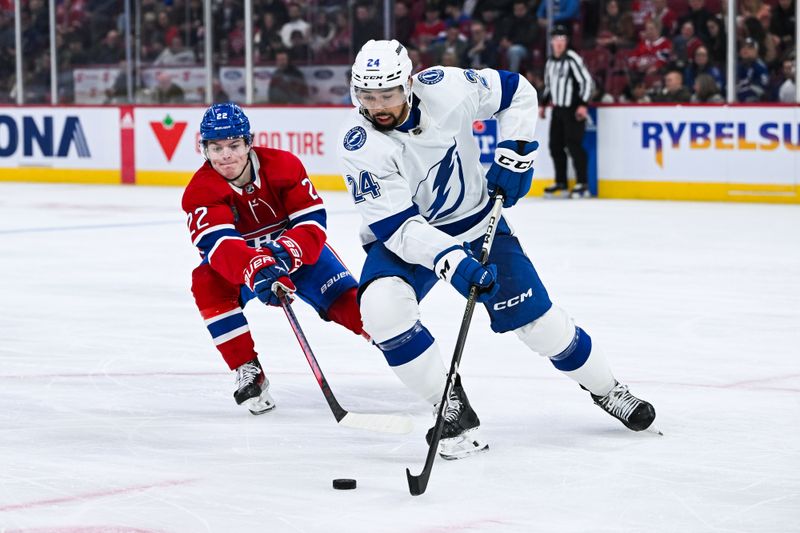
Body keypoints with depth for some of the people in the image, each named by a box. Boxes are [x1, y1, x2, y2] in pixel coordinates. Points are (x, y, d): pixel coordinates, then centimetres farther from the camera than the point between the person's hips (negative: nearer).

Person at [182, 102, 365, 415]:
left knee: (344, 296, -20)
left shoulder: (283, 166, -20)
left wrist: (288, 251, -44)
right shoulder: (200, 192, -24)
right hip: (240, 260, 0)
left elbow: (312, 220, -22)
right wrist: (254, 269, -61)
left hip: (294, 252, 0)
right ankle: (247, 371, -23)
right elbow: (218, 244, -41)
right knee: (207, 283, -30)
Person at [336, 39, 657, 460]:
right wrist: (450, 261, -42)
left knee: (531, 312, 2)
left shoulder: (445, 88, -23)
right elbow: (396, 225, -29)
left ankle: (606, 390, 28)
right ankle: (452, 410, -13)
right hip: (405, 238, -1)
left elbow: (517, 92, -3)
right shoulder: (358, 146, -27)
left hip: (476, 220, 1)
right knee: (383, 308, -28)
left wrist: (515, 153, -12)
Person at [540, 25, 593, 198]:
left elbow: (586, 81, -16)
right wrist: (542, 104, 21)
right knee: (555, 145, 8)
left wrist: (583, 105, -21)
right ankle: (561, 183, 18)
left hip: (573, 110, -8)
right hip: (558, 110, 8)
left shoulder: (572, 59, -12)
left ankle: (582, 184, -9)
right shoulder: (550, 62, 12)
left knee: (574, 145, -12)